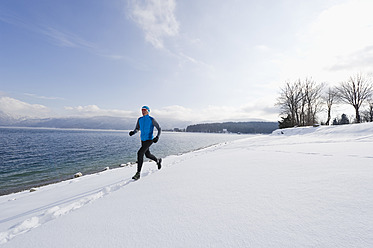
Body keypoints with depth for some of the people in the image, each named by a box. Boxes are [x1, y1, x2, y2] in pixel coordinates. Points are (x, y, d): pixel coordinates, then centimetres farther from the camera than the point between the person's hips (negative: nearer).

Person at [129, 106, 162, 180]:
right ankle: (158, 161, 50)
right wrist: (133, 132, -8)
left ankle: (138, 173, -10)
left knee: (140, 153, -20)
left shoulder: (152, 119, -10)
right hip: (143, 140, 7)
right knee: (147, 155, 20)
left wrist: (157, 137, -20)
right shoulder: (140, 119, 5)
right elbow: (137, 129, 15)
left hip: (149, 140, -7)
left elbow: (159, 129, -4)